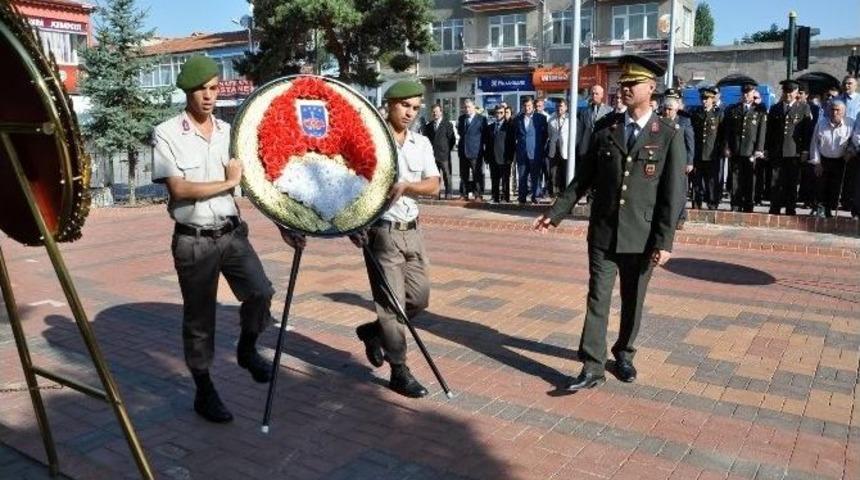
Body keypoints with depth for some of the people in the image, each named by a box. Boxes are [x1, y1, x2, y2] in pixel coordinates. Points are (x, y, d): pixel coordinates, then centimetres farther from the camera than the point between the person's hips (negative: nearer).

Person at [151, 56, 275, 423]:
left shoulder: (228, 131, 8)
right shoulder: (167, 134, -7)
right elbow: (178, 189, -16)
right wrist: (228, 182, -11)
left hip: (231, 233, 4)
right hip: (193, 241, -4)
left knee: (260, 292, -11)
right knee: (199, 319, 6)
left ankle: (247, 349, 19)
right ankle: (205, 392, 22)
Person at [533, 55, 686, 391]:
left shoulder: (669, 135, -4)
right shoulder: (605, 127, 4)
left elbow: (674, 194, -6)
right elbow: (583, 178, 8)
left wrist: (664, 241, -11)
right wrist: (556, 213, 3)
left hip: (642, 236, -1)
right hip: (603, 232, 1)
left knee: (633, 301, 13)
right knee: (597, 298, 0)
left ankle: (624, 354, 34)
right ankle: (592, 367, 6)